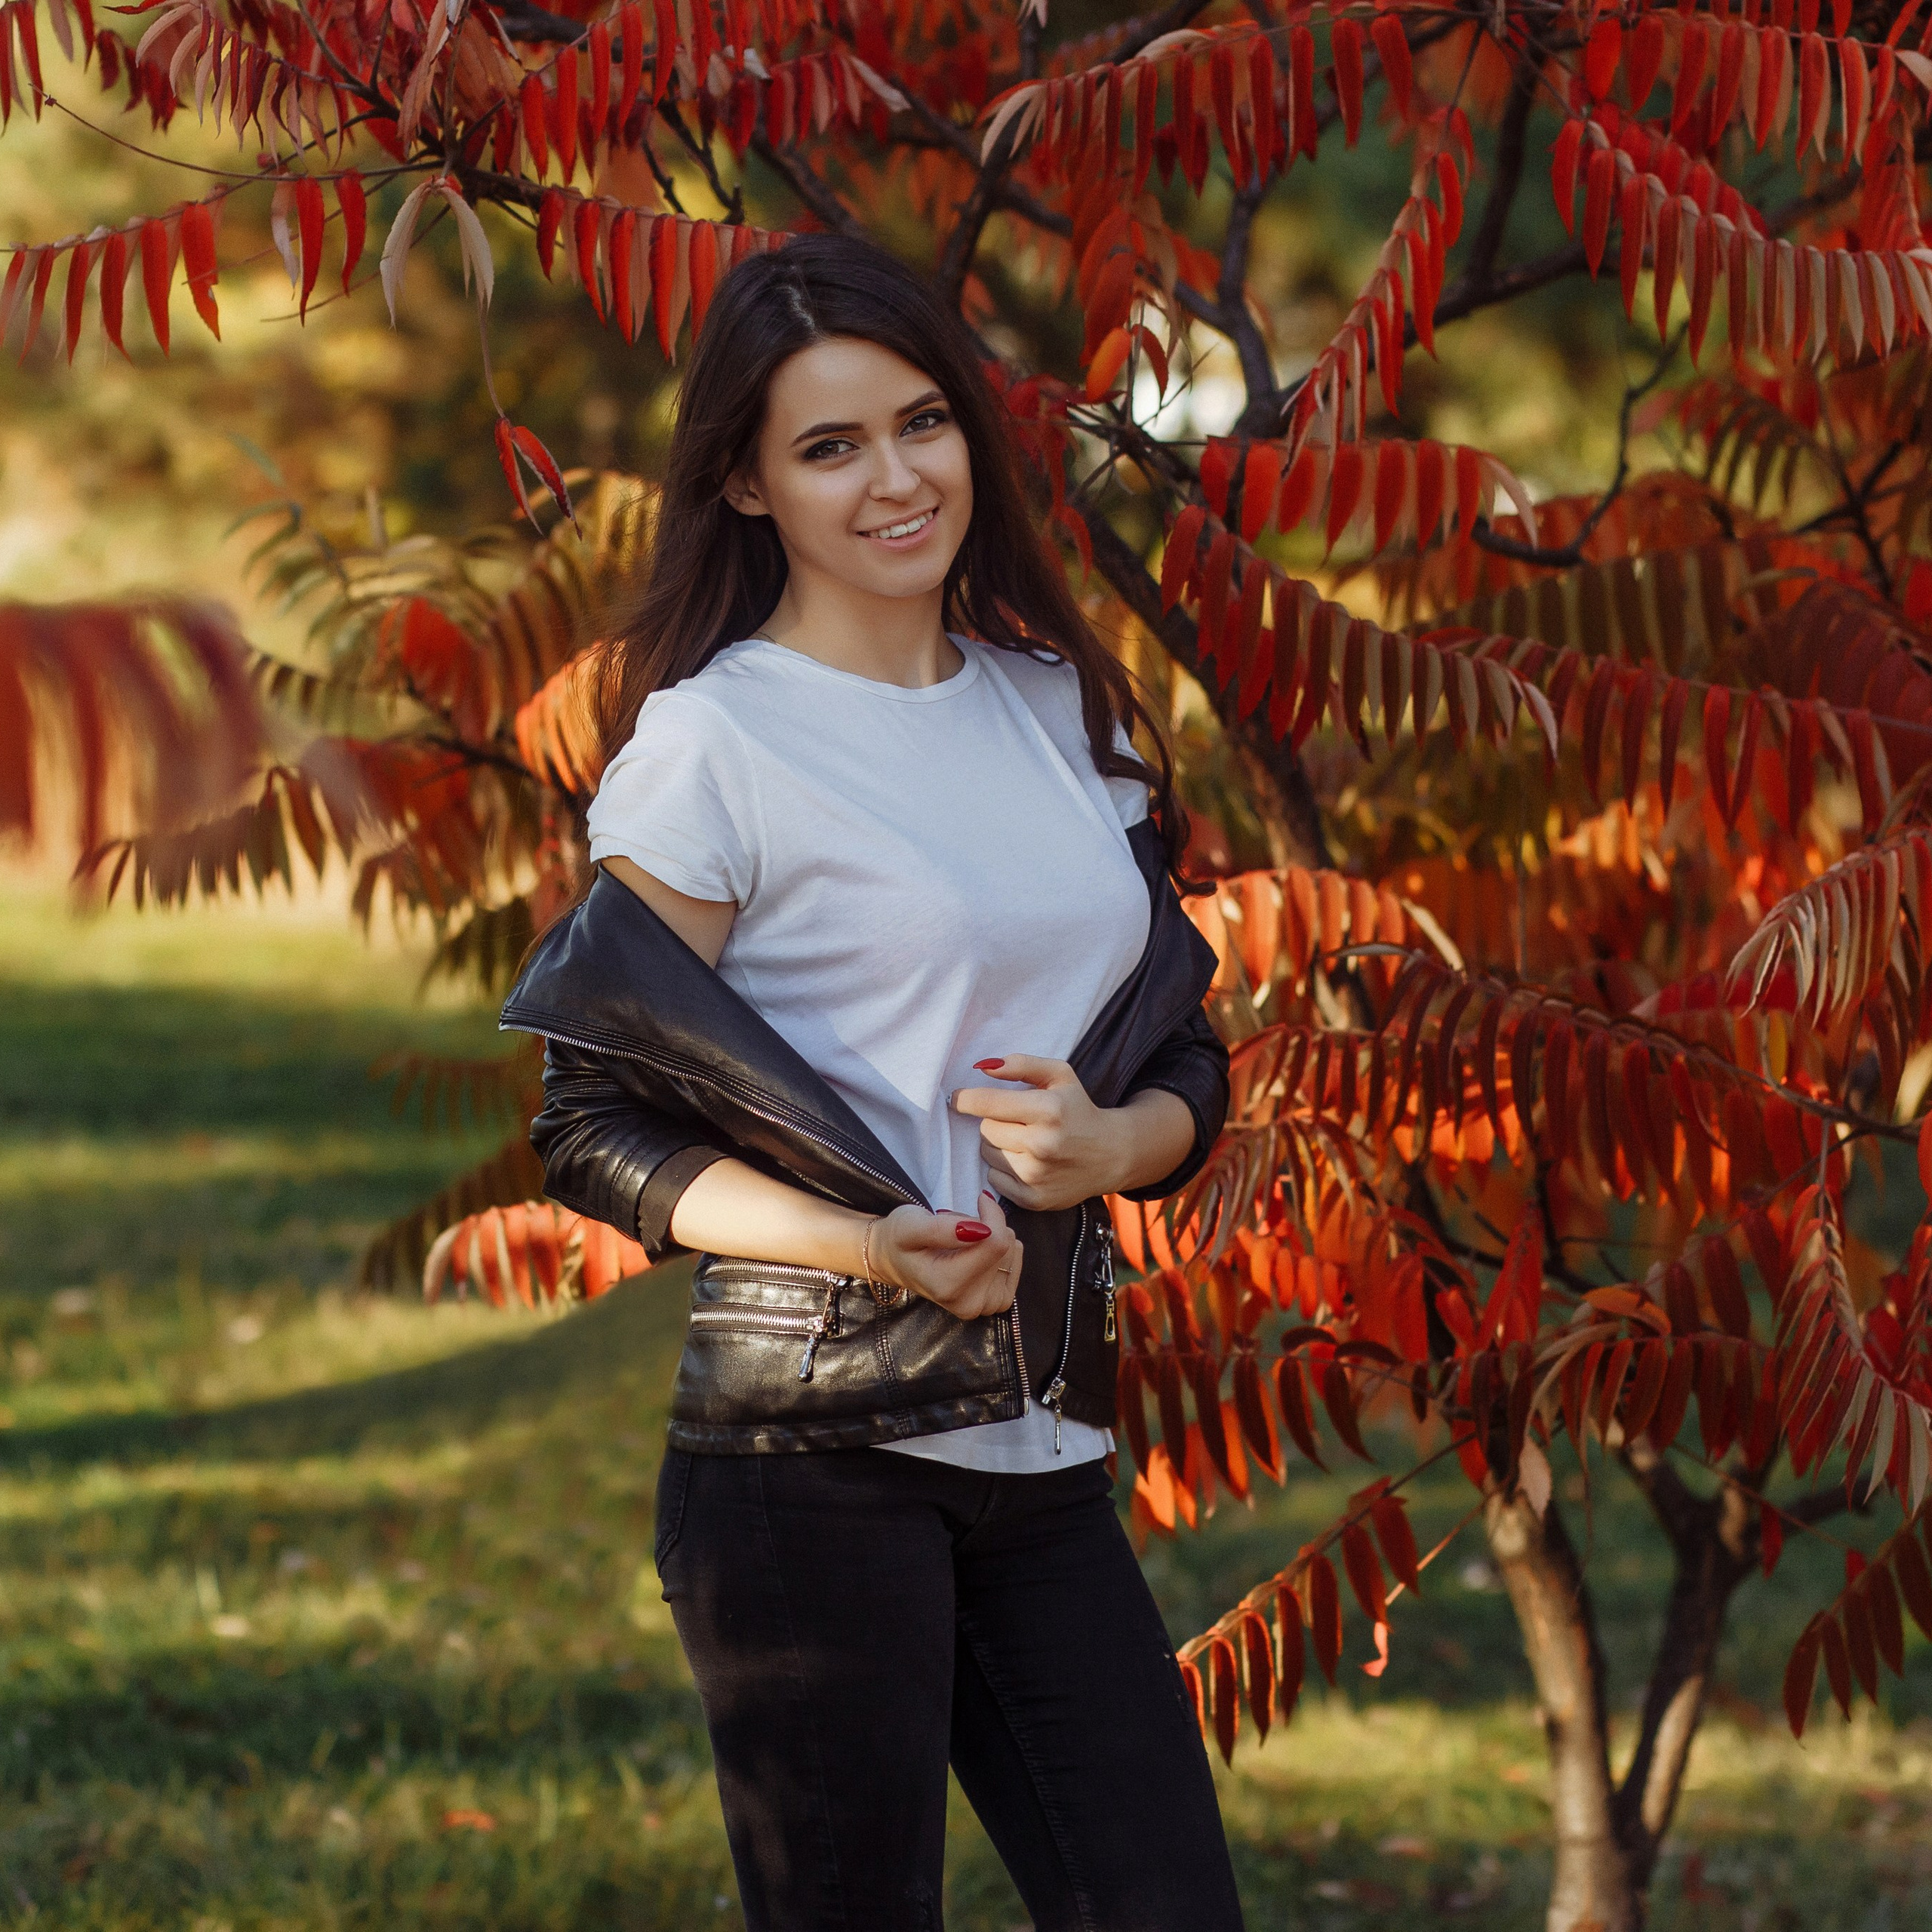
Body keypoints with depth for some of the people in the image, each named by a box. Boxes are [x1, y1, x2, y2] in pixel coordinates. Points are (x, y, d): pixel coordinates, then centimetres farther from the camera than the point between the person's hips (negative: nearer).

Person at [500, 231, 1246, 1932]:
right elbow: (592, 1120, -6)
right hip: (812, 1450, -5)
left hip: (1042, 1441, 6)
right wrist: (861, 1246, -20)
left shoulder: (1060, 710, 12)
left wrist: (1108, 1141, -7)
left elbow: (1187, 1054, 16)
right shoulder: (710, 741, -5)